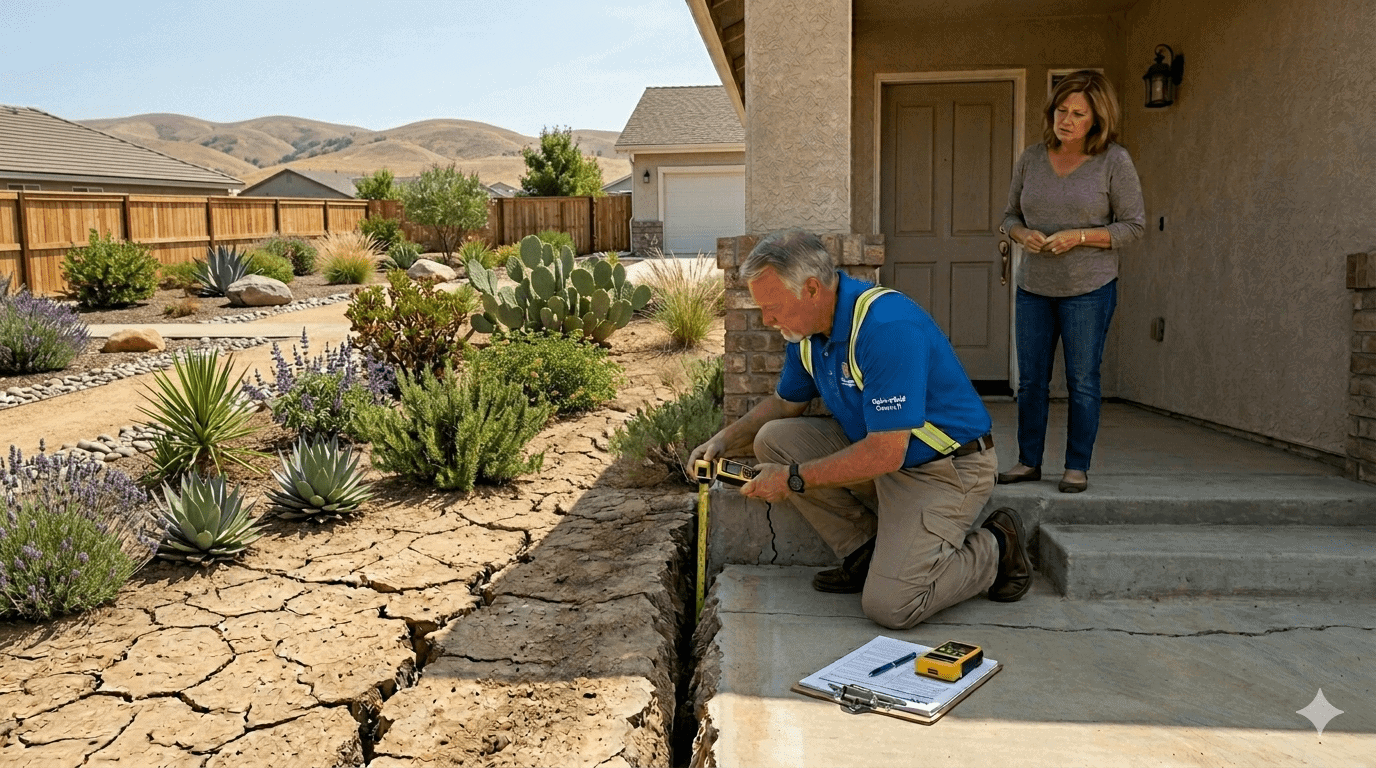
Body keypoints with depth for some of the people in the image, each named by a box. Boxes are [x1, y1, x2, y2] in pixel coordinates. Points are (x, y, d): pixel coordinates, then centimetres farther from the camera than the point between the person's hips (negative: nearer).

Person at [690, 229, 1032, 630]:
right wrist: (724, 440, 2)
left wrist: (793, 479, -23)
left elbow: (885, 455, -31)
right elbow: (785, 402, 16)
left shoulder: (887, 327, -30)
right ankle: (865, 553, 5)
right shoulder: (808, 327, -2)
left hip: (945, 469, -8)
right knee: (774, 439, -6)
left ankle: (994, 549, 7)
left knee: (890, 605, -21)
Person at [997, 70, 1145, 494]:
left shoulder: (1114, 160, -6)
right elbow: (1009, 216, 11)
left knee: (1082, 381, 2)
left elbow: (1132, 225, -5)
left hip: (1089, 289, -4)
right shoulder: (1032, 157, 4)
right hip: (1033, 288, 4)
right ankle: (1029, 461, 21)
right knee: (1030, 380, 8)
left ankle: (1077, 467, 13)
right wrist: (1023, 235, -12)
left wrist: (1079, 237, -18)